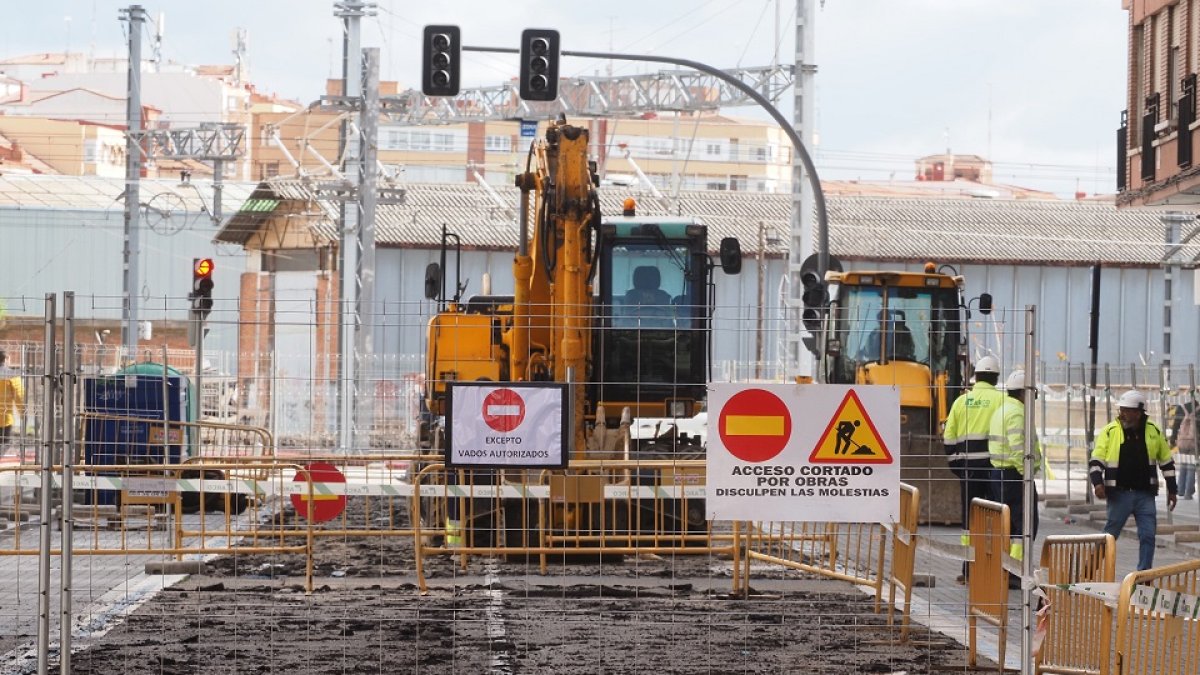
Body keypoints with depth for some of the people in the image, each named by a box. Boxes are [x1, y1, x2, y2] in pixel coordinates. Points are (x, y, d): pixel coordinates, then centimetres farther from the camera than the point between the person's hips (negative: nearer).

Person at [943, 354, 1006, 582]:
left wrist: (954, 464, 20)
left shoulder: (962, 400, 10)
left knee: (969, 515, 8)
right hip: (994, 463, -3)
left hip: (967, 464, 3)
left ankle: (969, 569, 8)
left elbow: (949, 437, 11)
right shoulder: (1001, 399, -2)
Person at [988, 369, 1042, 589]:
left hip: (999, 472, 10)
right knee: (1025, 524, -8)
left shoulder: (1001, 411, 18)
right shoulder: (1017, 413, -14)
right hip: (1015, 474, -10)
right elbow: (1018, 448, -24)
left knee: (1007, 523, 15)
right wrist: (1026, 474, -19)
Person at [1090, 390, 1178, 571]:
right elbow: (1096, 461, -3)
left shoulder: (1154, 431, 3)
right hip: (1119, 494, -2)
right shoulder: (1110, 431, -4)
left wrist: (1172, 490, 13)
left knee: (1148, 536, 0)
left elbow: (1166, 462, 13)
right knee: (1109, 536, 2)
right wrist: (1097, 483, -19)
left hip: (1145, 495, 2)